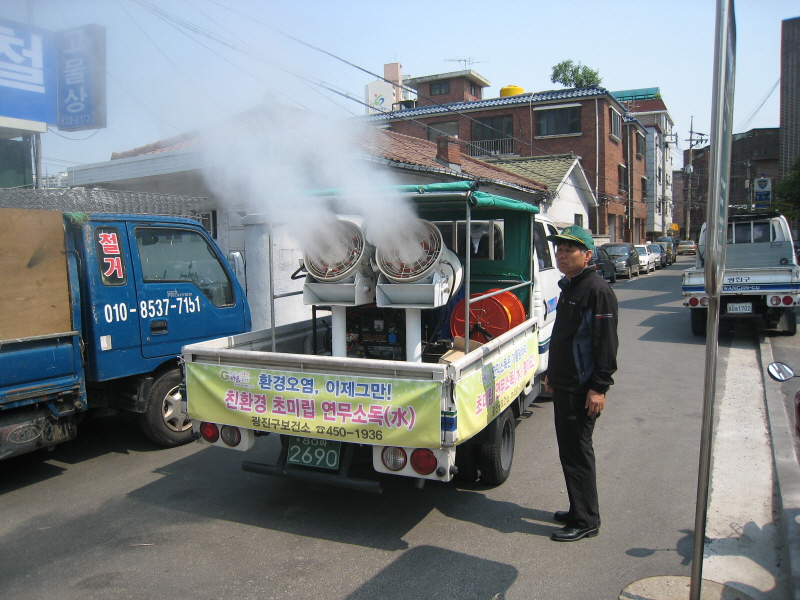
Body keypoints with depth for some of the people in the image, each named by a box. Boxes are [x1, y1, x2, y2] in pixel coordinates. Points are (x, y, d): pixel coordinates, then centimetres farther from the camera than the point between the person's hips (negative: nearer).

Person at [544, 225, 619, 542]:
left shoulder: (598, 290, -16)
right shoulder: (568, 287, 14)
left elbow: (607, 344, -20)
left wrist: (599, 388, -23)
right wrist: (552, 373, 24)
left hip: (582, 390, -10)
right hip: (564, 385, 10)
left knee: (577, 452, -3)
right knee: (569, 449, 17)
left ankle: (586, 521, 9)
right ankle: (579, 510, 30)